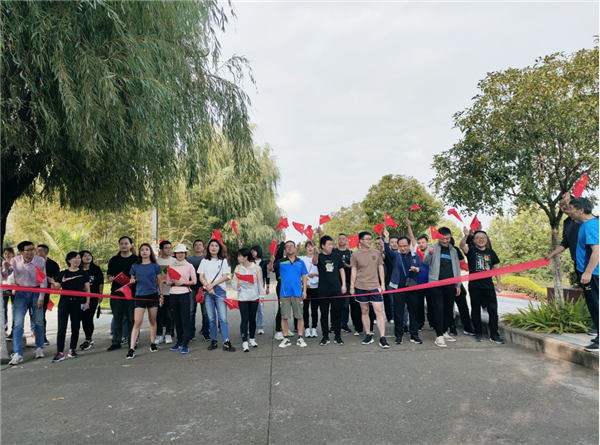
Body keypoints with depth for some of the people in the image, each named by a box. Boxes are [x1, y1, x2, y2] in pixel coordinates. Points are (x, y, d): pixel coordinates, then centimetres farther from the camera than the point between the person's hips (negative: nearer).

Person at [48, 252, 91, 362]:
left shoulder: (83, 273, 8)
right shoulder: (62, 273, 8)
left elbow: (87, 289, 8)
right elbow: (57, 288, 2)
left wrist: (87, 302, 0)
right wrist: (53, 283, -19)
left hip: (78, 302, 0)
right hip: (64, 302, 0)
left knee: (75, 327, 6)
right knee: (61, 327, -4)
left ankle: (72, 349, 18)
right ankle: (60, 353, -1)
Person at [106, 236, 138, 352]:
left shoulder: (137, 259, 3)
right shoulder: (114, 260, 12)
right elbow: (108, 273, 19)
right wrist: (110, 278, -3)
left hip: (132, 293, -3)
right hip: (116, 293, 3)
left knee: (131, 319, 3)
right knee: (117, 319, 8)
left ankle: (132, 342, 12)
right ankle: (116, 342, 16)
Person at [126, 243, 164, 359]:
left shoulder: (155, 266, 4)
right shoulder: (135, 266, 6)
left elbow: (159, 281, 8)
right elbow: (132, 279, 13)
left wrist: (161, 295, 5)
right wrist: (132, 281, -11)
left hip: (153, 295, 0)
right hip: (140, 296, 0)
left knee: (152, 320, 9)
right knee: (137, 322, -7)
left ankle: (153, 343, 24)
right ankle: (131, 349, -4)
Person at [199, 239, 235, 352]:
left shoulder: (223, 261, 8)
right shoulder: (204, 261, 13)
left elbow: (225, 277, 0)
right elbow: (201, 277, 7)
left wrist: (212, 284, -10)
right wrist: (208, 287, -8)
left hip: (220, 291, -2)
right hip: (208, 292, 2)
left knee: (223, 318, -8)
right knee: (211, 318, 5)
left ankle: (226, 342, -9)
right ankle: (214, 341, 15)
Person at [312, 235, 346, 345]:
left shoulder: (336, 256, 8)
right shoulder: (319, 257, -1)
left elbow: (341, 270, 15)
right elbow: (314, 262, -24)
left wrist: (343, 284, 7)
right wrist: (316, 253, -46)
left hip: (336, 289, 2)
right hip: (323, 290, -2)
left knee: (337, 313, 5)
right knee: (324, 314, 6)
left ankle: (337, 336, 16)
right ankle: (325, 336, 16)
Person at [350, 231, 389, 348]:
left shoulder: (376, 253, 7)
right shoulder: (355, 254, 1)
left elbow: (380, 268, 12)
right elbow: (354, 271, 4)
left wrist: (383, 284, 7)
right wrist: (352, 286, 2)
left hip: (375, 286, 0)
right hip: (360, 287, 0)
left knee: (379, 311, -6)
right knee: (364, 311, 9)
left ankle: (382, 338, -4)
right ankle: (368, 335, 21)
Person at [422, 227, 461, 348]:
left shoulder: (453, 250, 15)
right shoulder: (433, 248, 4)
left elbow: (457, 268, 18)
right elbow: (425, 262, -9)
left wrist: (458, 285, 13)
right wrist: (429, 253, -29)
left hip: (450, 284, 4)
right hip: (437, 283, -4)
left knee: (448, 309, 10)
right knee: (439, 308, -6)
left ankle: (444, 332, 24)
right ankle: (439, 336, -3)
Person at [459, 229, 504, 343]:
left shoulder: (491, 252, 11)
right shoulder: (471, 251, 1)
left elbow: (496, 268, 15)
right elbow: (462, 245, -21)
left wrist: (499, 283, 8)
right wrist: (466, 235, -39)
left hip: (489, 286, 2)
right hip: (474, 286, -2)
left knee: (493, 310, 0)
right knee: (476, 310, 7)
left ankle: (494, 334, 8)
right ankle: (479, 333, 19)